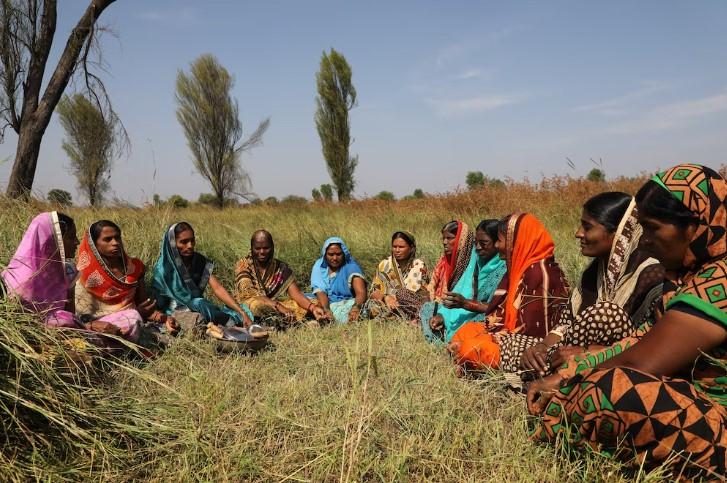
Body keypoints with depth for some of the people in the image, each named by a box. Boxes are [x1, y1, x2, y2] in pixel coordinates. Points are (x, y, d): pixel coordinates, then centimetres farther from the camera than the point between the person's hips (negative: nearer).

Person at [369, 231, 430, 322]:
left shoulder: (420, 266, 3)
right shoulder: (384, 265, 6)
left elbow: (425, 295, 0)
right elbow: (374, 292, 1)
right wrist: (385, 297, -23)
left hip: (413, 309, -2)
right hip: (389, 308, 2)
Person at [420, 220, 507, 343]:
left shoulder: (505, 268, -15)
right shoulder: (476, 260, 6)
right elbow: (462, 293, 4)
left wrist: (465, 303, -29)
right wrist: (442, 315, -10)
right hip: (471, 315, 7)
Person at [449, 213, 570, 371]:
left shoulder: (538, 272, -21)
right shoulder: (522, 266, 9)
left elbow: (532, 328, -23)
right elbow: (502, 312, 11)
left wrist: (492, 338, -15)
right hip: (520, 339, 10)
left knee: (470, 348, -19)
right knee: (466, 332, 7)